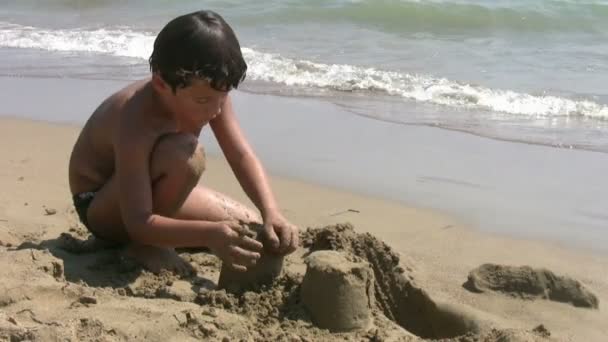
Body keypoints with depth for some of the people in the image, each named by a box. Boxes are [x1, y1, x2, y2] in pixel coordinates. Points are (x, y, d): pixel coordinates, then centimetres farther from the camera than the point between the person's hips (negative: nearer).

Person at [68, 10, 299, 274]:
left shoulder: (209, 93, -17)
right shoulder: (136, 123, -38)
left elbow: (242, 156, -17)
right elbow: (138, 222, -39)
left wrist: (271, 213, -33)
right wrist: (209, 234, -53)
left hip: (149, 192, 8)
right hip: (101, 208, -8)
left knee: (252, 228, 1)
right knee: (185, 154, -37)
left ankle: (152, 238, 11)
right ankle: (147, 247, -15)